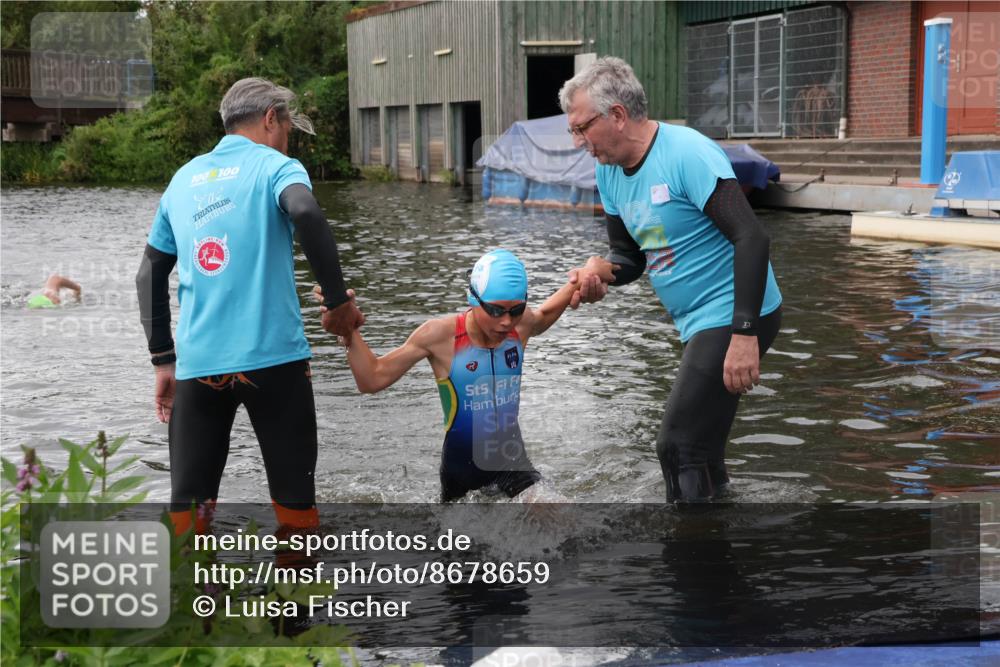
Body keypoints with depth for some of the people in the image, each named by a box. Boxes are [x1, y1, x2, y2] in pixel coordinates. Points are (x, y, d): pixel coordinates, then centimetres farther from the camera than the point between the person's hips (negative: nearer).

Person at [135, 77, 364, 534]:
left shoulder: (183, 179, 17)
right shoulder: (274, 166, 1)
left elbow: (150, 275, 17)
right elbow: (306, 213, -22)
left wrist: (163, 359, 20)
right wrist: (338, 299, -13)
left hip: (198, 364, 4)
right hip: (273, 359, -4)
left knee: (188, 502, 7)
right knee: (294, 498, 6)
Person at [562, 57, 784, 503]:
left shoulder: (688, 153, -21)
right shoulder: (609, 171, 6)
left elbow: (751, 239, -26)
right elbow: (630, 256, 14)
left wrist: (744, 335, -31)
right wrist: (601, 270, -11)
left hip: (734, 319, -10)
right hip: (700, 324, 10)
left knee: (679, 449, -12)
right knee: (700, 450, 19)